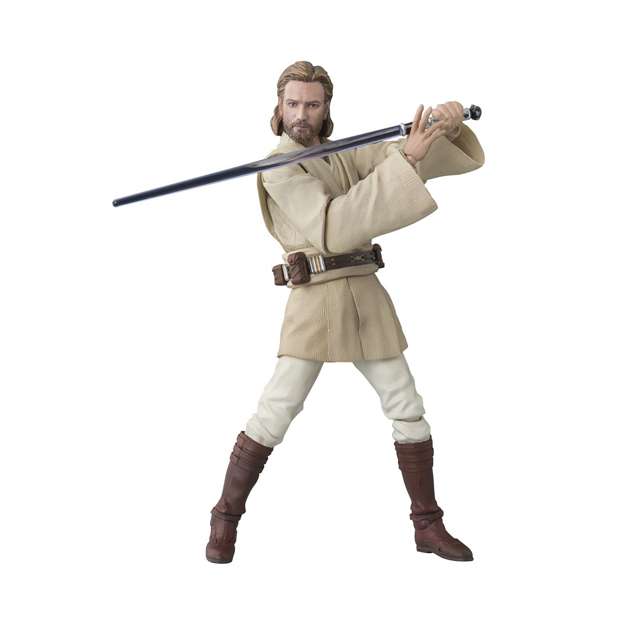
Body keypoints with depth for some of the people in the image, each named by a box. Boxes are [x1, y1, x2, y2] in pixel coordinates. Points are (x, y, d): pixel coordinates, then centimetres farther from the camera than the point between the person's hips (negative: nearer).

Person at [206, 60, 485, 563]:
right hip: (315, 300, -6)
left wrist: (448, 120, -11)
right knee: (277, 410, -12)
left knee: (407, 407, 6)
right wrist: (403, 160, -23)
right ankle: (225, 521, 5)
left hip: (366, 296, 6)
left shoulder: (346, 156, 15)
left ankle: (428, 526, 17)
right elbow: (332, 230, -21)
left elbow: (422, 153, 12)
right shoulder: (278, 168, -7)